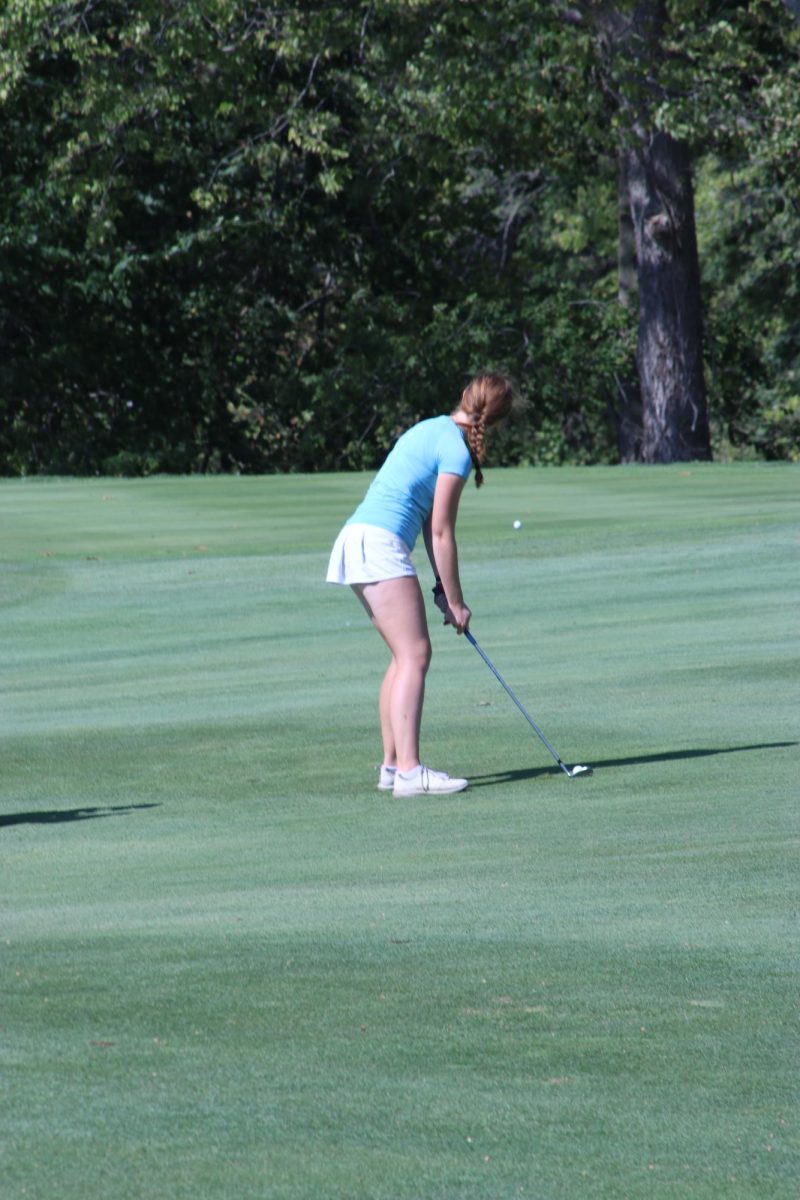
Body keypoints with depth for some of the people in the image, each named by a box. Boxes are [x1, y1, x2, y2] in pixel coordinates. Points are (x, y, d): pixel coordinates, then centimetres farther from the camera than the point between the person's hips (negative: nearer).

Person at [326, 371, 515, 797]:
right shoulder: (456, 448, -8)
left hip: (358, 539, 10)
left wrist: (443, 587, 14)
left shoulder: (433, 429, 20)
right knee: (414, 655, -12)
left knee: (404, 655, 14)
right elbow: (441, 532, -7)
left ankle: (392, 765, 13)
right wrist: (455, 601, 0)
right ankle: (408, 771, -19)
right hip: (380, 543, -10)